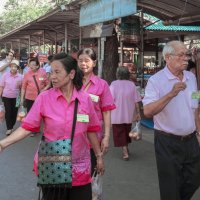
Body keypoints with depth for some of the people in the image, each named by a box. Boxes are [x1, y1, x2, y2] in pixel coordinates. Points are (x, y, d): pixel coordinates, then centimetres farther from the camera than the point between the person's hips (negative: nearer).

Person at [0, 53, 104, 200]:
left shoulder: (85, 99, -2)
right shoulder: (44, 98, -7)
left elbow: (91, 131, 7)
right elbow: (27, 128, -9)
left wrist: (99, 155, 11)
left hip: (79, 166, 1)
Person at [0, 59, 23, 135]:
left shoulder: (20, 76, -2)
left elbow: (21, 88, 6)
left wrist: (20, 85, -15)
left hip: (16, 97, 2)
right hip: (6, 97, -1)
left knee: (14, 112, 7)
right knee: (8, 112, -3)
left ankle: (11, 127, 23)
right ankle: (9, 128, 4)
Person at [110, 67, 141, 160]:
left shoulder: (114, 84, -11)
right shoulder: (132, 84, -2)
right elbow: (136, 101, -1)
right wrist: (138, 113, 7)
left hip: (117, 115, -4)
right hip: (129, 115, 4)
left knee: (120, 134, 4)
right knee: (127, 132, 22)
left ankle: (125, 153, -2)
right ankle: (126, 149, 37)